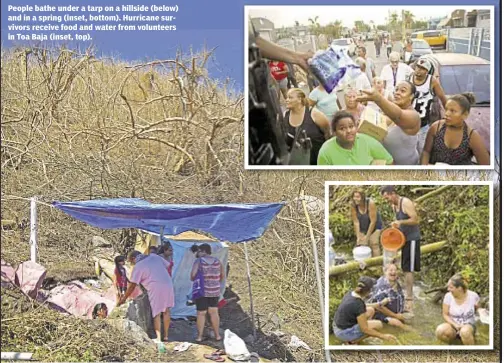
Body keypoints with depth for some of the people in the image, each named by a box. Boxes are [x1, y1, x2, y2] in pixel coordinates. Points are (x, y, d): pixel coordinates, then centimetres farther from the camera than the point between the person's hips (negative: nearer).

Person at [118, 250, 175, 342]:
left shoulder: (138, 267, -4)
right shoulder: (154, 256, 11)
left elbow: (132, 286, -3)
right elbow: (168, 266, 13)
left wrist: (123, 299, 6)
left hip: (156, 288, -6)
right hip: (168, 284, 6)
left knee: (156, 313, 5)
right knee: (166, 311, 16)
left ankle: (158, 338, 5)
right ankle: (165, 336, 24)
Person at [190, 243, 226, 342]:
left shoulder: (199, 261, -10)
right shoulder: (217, 261, 2)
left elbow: (193, 275, -17)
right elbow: (223, 275, 9)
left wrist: (193, 279, 5)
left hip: (202, 291, -3)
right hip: (214, 291, 3)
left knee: (201, 314, 6)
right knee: (214, 312, 13)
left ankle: (199, 336, 8)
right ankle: (217, 335, 16)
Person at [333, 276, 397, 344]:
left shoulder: (351, 294, -1)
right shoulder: (358, 304, -26)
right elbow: (365, 330, -22)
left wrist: (380, 303, 21)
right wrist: (383, 336, -15)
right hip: (344, 333, -9)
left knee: (371, 310, 14)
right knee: (378, 324, -7)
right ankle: (351, 341, -1)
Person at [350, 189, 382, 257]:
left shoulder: (370, 203, -29)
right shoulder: (354, 206, -20)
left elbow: (373, 221, -26)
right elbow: (356, 222, -16)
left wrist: (367, 236, -23)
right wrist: (358, 236, -18)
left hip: (374, 226, -3)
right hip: (362, 228, 3)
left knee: (374, 245, -13)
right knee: (362, 246, -1)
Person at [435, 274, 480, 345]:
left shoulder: (473, 296, -13)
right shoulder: (448, 296, -11)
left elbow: (478, 310, 9)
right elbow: (445, 315, -4)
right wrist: (455, 325, -18)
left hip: (468, 325, -2)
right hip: (453, 325, 2)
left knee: (465, 332, -40)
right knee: (440, 331, -32)